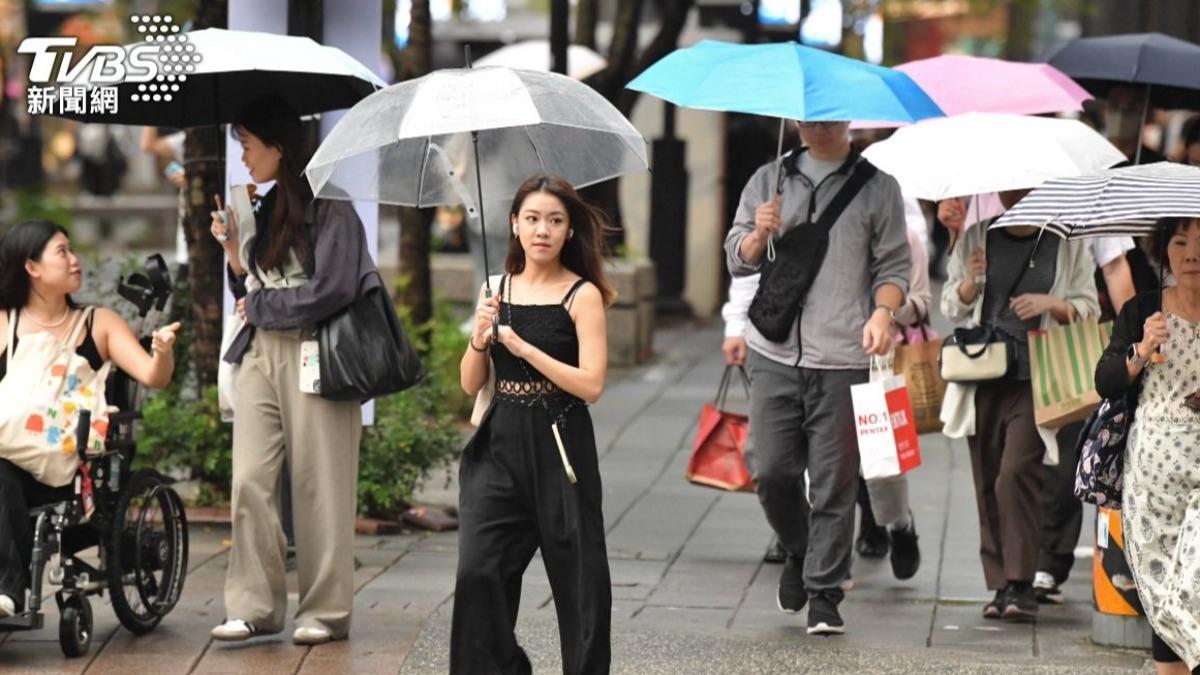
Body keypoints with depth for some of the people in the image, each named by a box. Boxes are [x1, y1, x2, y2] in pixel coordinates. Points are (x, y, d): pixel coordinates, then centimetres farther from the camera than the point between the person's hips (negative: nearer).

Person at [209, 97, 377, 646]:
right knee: (250, 481, -2)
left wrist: (259, 307, -5)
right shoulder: (267, 212, 17)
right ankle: (254, 606, 1)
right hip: (261, 354, 7)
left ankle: (326, 611, 5)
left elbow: (331, 290, -16)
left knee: (318, 485, -2)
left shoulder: (328, 207, -7)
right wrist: (232, 247, 5)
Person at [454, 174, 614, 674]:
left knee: (578, 577, 3)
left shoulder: (582, 296, -4)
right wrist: (480, 337, -10)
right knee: (477, 572, -8)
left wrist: (523, 347, -16)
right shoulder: (497, 290, 9)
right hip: (502, 445, 4)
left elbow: (591, 385, -14)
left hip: (560, 446, -3)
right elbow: (471, 384, 9)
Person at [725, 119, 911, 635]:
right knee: (772, 473, 0)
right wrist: (759, 234, -7)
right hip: (774, 354, 2)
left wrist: (883, 312, -14)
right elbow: (737, 260, 15)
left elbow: (893, 266, 6)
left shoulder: (877, 187, 7)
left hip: (842, 358, -2)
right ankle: (799, 553, 27)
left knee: (834, 484, -3)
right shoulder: (768, 181, 14)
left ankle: (824, 592, 5)